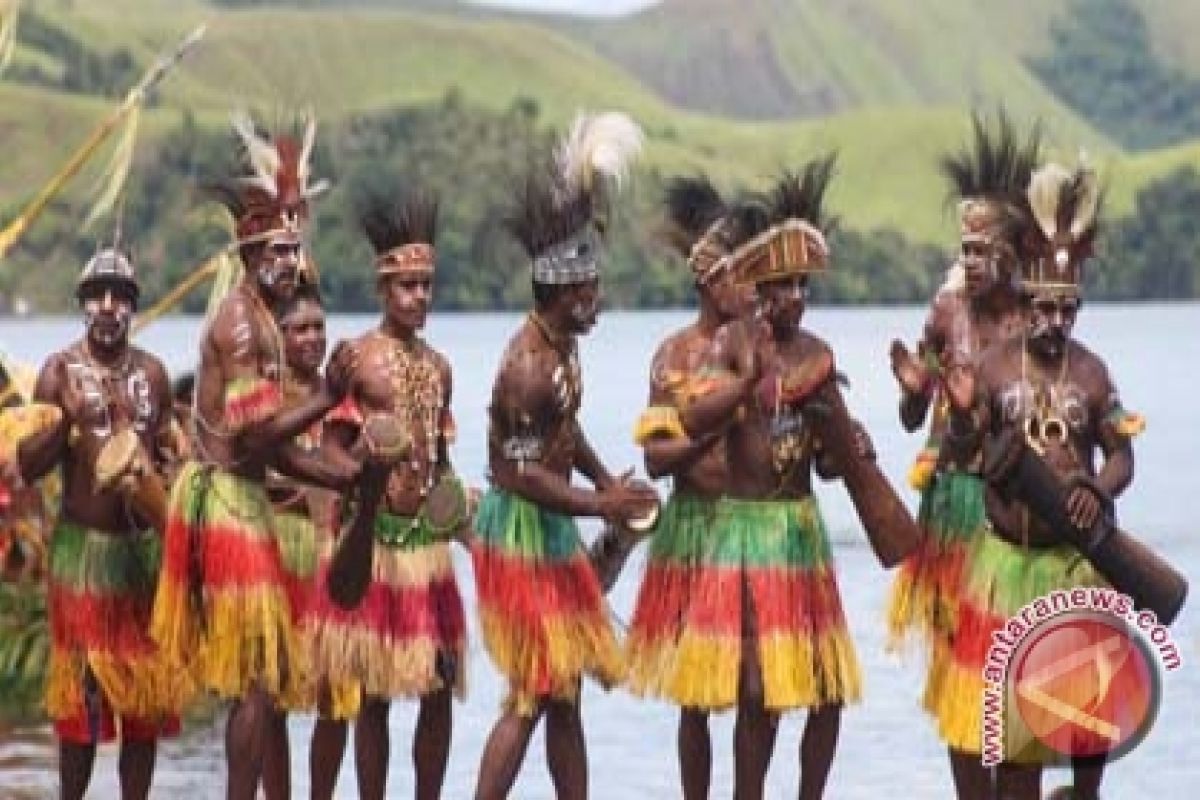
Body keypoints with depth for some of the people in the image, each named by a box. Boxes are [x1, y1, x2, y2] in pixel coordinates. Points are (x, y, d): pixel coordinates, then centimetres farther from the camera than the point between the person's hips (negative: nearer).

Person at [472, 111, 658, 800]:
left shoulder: (562, 346, 7)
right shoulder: (529, 366, -23)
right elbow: (522, 472, -24)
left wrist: (603, 477, 6)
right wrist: (601, 504, -21)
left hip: (554, 534, 9)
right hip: (521, 533, -9)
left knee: (565, 693, 13)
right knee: (531, 697, -8)